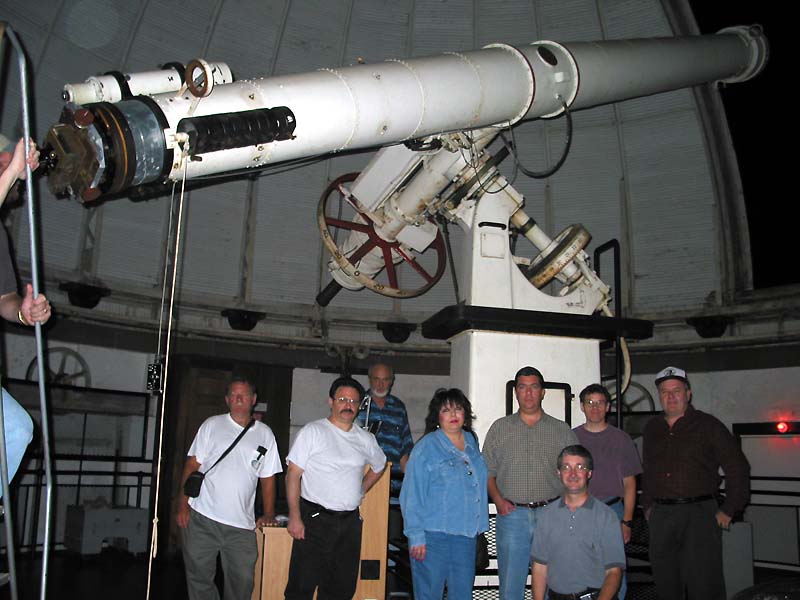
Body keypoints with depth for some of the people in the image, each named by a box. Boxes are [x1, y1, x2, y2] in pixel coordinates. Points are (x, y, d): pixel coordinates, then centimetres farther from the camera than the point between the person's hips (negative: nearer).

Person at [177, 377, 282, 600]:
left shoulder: (265, 434, 9)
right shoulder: (212, 425, 5)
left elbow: (267, 478, 11)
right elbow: (192, 466, 3)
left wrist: (268, 514, 3)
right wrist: (183, 506, -3)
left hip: (241, 523, 1)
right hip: (201, 517, -1)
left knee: (242, 580, 3)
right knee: (199, 576, 6)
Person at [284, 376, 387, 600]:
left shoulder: (366, 439, 10)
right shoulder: (312, 431, -4)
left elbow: (379, 467, 28)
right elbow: (293, 474, -8)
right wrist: (295, 517, -14)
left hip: (350, 522, 5)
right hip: (315, 520, -5)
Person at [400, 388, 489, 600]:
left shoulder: (471, 442, 10)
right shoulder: (427, 447, -9)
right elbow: (412, 495, -10)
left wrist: (479, 524, 16)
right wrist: (416, 535, -14)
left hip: (466, 534, 6)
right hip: (433, 534, -6)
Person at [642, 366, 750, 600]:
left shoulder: (708, 425, -1)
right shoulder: (652, 428, 14)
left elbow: (738, 468, -2)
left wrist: (728, 510, -6)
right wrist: (647, 505, 16)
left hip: (699, 513, -4)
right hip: (661, 515, 5)